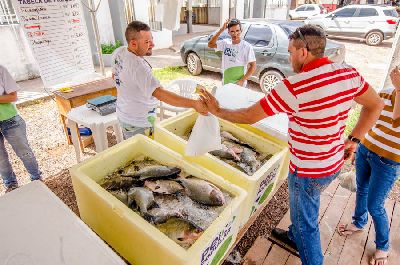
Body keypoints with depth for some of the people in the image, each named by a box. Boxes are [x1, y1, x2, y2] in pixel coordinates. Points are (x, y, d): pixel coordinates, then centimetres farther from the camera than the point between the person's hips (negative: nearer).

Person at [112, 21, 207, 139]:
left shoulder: (118, 52, -4)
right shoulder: (138, 66, -33)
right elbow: (161, 94, -42)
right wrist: (194, 104, -47)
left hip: (123, 115, 9)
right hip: (138, 123, -9)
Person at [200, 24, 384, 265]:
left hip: (308, 171, -8)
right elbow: (376, 105, 7)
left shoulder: (295, 86, -28)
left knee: (306, 223, 15)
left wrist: (217, 111, -7)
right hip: (334, 163, 8)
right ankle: (295, 237, 58)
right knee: (304, 209, 32)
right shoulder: (349, 73, -5)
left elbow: (249, 116, -22)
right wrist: (353, 140, 9)